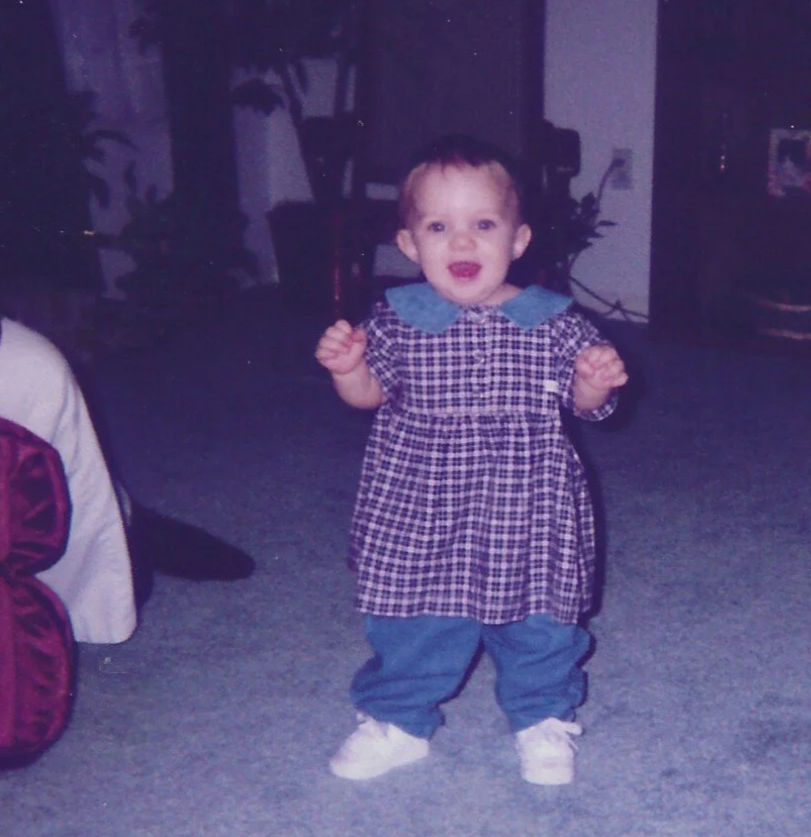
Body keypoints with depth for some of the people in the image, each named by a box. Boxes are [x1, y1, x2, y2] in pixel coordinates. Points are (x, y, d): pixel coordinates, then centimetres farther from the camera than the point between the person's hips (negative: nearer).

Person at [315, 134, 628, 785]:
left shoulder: (551, 321, -6)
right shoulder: (397, 318, -5)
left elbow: (584, 401, 2)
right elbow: (371, 393, 6)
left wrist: (596, 381, -19)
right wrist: (347, 368, -14)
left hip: (524, 505, 0)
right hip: (419, 505, 1)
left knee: (537, 623, 13)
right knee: (411, 624, 13)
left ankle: (544, 719, 38)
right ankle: (399, 721, 36)